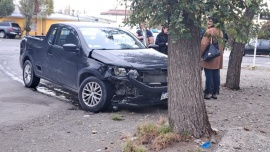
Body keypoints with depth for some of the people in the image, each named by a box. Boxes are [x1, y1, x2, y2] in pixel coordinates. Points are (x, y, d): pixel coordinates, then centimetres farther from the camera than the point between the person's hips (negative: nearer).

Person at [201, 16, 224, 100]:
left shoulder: (209, 31, -11)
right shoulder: (220, 32, 13)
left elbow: (204, 44, -15)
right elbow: (220, 44, 18)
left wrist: (200, 54, -7)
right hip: (218, 58, 7)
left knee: (209, 75, -4)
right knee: (216, 75, 8)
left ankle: (208, 93, -1)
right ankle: (215, 93, 13)